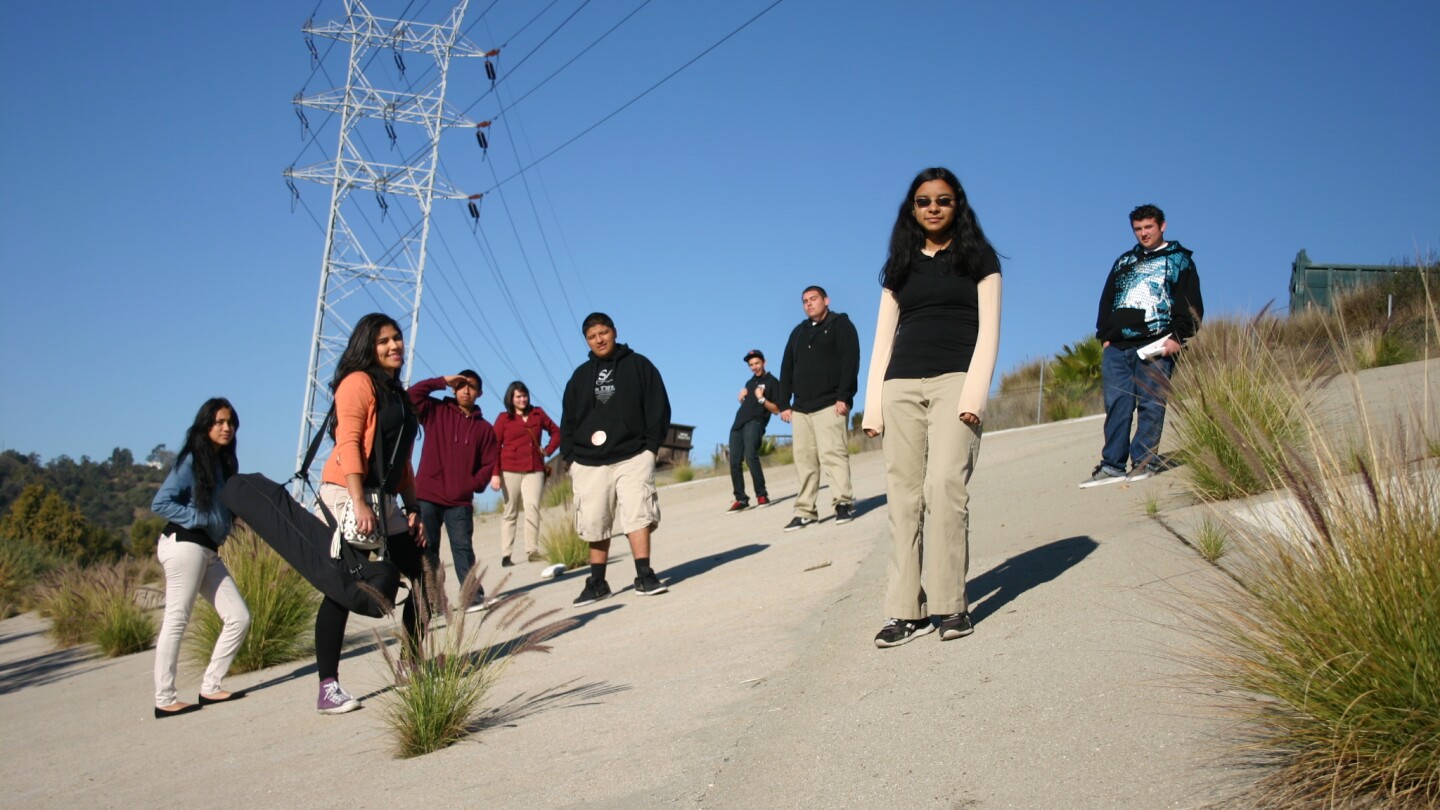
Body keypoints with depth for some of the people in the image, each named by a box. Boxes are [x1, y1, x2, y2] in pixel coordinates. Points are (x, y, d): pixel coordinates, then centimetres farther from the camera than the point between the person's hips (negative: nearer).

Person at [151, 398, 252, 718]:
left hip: (209, 551, 8)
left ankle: (210, 687, 11)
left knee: (239, 617, 4)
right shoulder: (192, 460, -7)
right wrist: (198, 519, -13)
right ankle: (164, 700, 1)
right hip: (185, 544, -8)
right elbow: (160, 503, -12)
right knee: (176, 621, -5)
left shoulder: (225, 462, 16)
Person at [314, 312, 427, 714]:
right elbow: (348, 443, -16)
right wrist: (359, 504, -24)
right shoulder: (358, 382, -5)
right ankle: (328, 688, -5)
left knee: (420, 574, 7)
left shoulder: (397, 394, 20)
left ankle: (412, 665, 19)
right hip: (347, 495, -9)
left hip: (384, 500, 9)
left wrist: (413, 510, 13)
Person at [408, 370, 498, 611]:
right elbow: (413, 394, -7)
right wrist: (443, 381, -6)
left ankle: (473, 596, -3)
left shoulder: (484, 427, 8)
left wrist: (473, 484, -6)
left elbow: (489, 463, 6)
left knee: (462, 547, -2)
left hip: (460, 501, 0)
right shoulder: (436, 412, 6)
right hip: (426, 496, 0)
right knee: (425, 549, 0)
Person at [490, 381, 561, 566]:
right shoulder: (503, 418, 6)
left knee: (532, 506, -16)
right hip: (510, 471, -1)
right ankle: (506, 555, 6)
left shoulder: (538, 414, 12)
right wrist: (495, 474, -7)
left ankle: (532, 551, -16)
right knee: (510, 512, 2)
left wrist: (548, 450, 7)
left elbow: (556, 432, 23)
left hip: (534, 470, 1)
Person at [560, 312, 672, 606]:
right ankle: (597, 583, 14)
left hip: (633, 457, -3)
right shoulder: (581, 375, 15)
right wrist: (570, 455, 5)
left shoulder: (638, 365, 6)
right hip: (589, 463, 3)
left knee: (638, 514, -14)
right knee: (595, 524, 4)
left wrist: (651, 445, -6)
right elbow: (568, 420, 17)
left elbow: (659, 407, 2)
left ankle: (644, 576, -11)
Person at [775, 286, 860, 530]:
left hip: (829, 405, -6)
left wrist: (844, 396, -16)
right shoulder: (798, 332, 23)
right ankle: (805, 511, 2)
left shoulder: (841, 325, 5)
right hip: (800, 408, 6)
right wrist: (784, 403, 11)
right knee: (804, 460, 1)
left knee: (832, 453, -15)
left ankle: (844, 503, -10)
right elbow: (786, 369, 20)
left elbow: (850, 361, -7)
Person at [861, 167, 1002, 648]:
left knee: (944, 485, -18)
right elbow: (883, 339, 16)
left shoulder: (977, 259, 11)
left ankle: (950, 603, -10)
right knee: (904, 494, -3)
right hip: (901, 386, 4)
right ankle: (907, 610, -2)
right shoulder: (899, 267, 19)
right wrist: (873, 405, 7)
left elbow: (988, 331, 2)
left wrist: (975, 392, -12)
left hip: (953, 379, -3)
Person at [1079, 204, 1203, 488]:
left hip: (1155, 347, -4)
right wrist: (1104, 335, 11)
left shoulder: (1179, 260, 10)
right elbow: (1107, 300, 23)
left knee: (1150, 405, -6)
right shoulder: (1124, 261, 24)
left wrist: (1178, 337, -10)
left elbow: (1191, 305, 2)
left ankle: (1144, 462, -2)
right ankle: (1112, 464, -1)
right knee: (1116, 405, -2)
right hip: (1117, 347, 4)